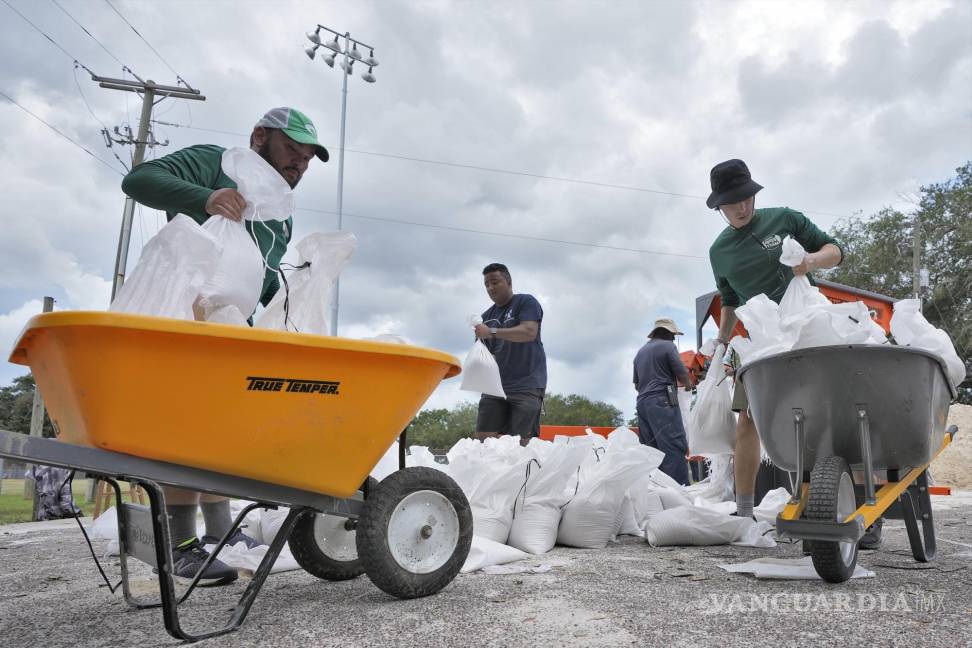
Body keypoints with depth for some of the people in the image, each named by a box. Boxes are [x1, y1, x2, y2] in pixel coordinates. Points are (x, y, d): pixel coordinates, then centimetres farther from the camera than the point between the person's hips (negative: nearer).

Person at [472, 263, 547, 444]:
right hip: (495, 386, 6)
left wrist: (492, 332, -21)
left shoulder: (526, 302, 1)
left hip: (527, 385, -5)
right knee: (483, 438, -5)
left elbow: (530, 332, -16)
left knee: (520, 441, -12)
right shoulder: (487, 316, 18)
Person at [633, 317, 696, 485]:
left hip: (642, 402, 8)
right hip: (662, 402, -8)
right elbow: (683, 375, -2)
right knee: (674, 448, -12)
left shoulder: (640, 352, 22)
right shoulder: (667, 346, 0)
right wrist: (688, 384, 18)